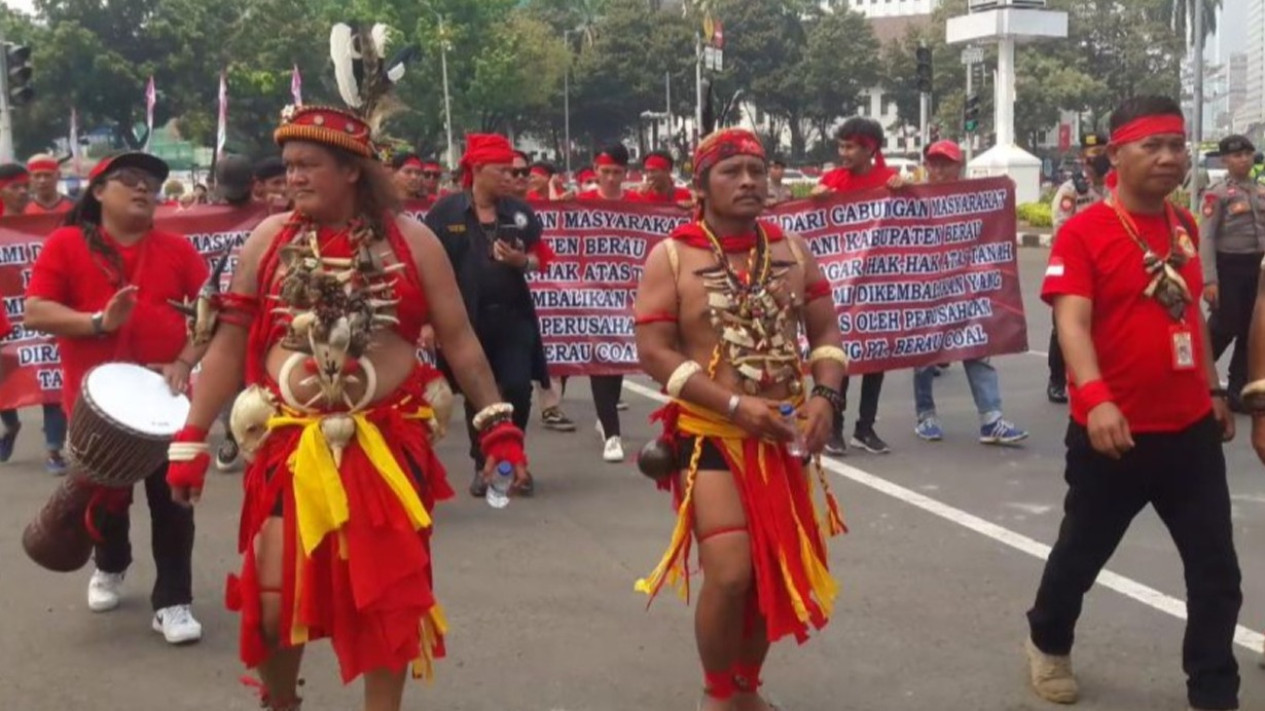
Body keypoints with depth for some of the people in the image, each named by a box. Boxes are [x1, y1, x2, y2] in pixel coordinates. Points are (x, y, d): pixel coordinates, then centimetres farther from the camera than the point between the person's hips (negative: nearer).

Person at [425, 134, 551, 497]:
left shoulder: (519, 211, 6)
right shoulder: (446, 210, -5)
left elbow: (540, 257, 12)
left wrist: (523, 261, -11)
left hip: (513, 316, 2)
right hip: (467, 318, -2)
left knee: (518, 389, -3)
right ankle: (483, 466, 22)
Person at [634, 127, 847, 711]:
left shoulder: (791, 250, 6)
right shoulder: (672, 256, -8)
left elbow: (825, 330, 11)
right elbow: (654, 352, -13)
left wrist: (825, 394, -9)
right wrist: (736, 405, -21)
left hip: (783, 439, 5)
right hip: (711, 438, -5)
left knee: (776, 572, 14)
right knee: (730, 573, -15)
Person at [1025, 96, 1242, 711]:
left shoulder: (1184, 226, 8)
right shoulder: (1083, 232, -13)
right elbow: (1071, 321, -23)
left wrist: (1213, 389, 21)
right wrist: (1095, 398, -36)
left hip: (1191, 430, 6)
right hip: (1115, 433, -5)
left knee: (1217, 570, 7)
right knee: (1082, 550, 14)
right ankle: (1049, 645, 40)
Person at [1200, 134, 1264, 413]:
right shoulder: (1217, 193, -10)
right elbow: (1206, 238, -15)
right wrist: (1209, 280, -20)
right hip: (1229, 266, -6)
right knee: (1223, 329, -4)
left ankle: (1238, 391, 17)